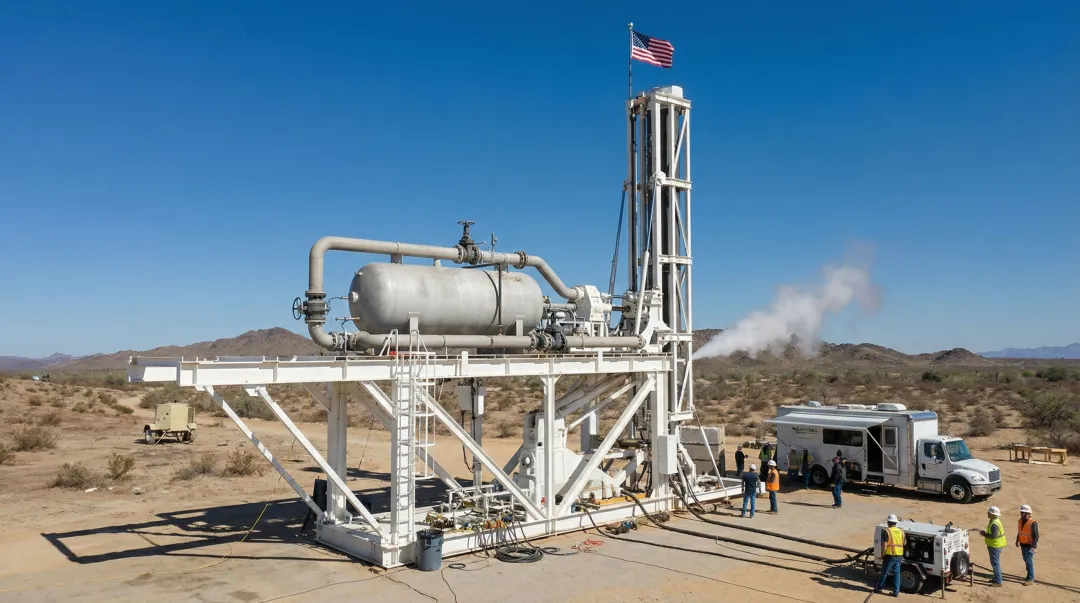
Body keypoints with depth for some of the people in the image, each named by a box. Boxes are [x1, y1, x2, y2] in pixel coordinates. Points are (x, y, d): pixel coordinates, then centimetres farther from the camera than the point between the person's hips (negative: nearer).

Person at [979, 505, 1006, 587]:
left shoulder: (994, 524, -24)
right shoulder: (993, 521, 9)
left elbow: (994, 536, -29)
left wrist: (984, 534, -19)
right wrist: (985, 533, 8)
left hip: (995, 546, -11)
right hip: (994, 545, 11)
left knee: (995, 563, -4)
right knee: (994, 562, 20)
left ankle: (998, 581, 1)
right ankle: (996, 578, 30)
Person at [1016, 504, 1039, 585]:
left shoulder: (1033, 523, -20)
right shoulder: (1021, 521, 4)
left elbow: (1036, 536, -19)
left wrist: (1034, 546, -24)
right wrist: (1017, 540, 15)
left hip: (1029, 545, -8)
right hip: (1023, 544, 8)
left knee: (1029, 562, -5)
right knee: (1026, 561, 17)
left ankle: (1031, 579, 2)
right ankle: (1030, 575, 31)